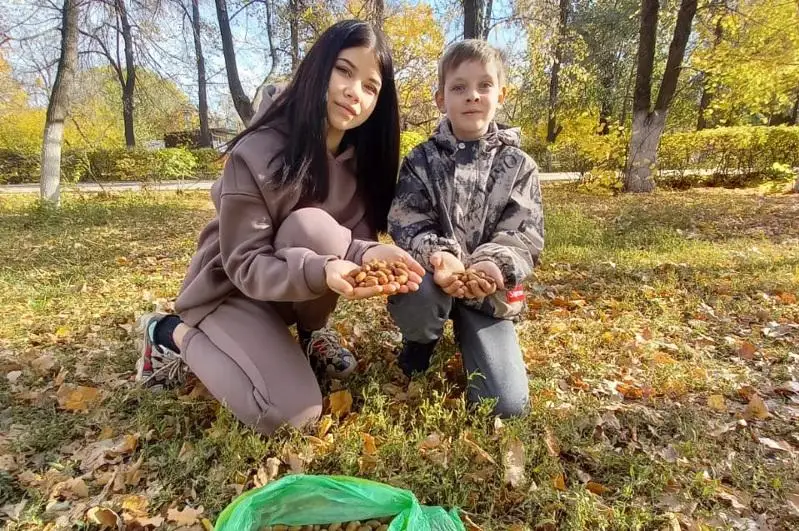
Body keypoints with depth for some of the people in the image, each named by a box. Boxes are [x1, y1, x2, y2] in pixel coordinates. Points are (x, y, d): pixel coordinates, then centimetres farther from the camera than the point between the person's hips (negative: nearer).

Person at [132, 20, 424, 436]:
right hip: (233, 287, -4)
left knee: (312, 227, -31)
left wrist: (368, 255, -34)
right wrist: (321, 271, -42)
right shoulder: (257, 154, -25)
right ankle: (172, 333, 3)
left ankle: (310, 331, -1)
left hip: (302, 286, 4)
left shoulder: (364, 155, -9)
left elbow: (358, 236, -8)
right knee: (291, 412, -21)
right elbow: (246, 265, -23)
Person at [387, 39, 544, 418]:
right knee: (415, 293, -39)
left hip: (488, 288, 1)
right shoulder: (421, 160, -1)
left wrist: (492, 265, -29)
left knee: (507, 404, -9)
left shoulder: (518, 165, 0)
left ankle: (466, 335, 24)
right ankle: (420, 342, 1)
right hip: (431, 278, 0)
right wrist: (437, 256, -34)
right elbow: (406, 224, -12)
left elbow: (525, 235, -7)